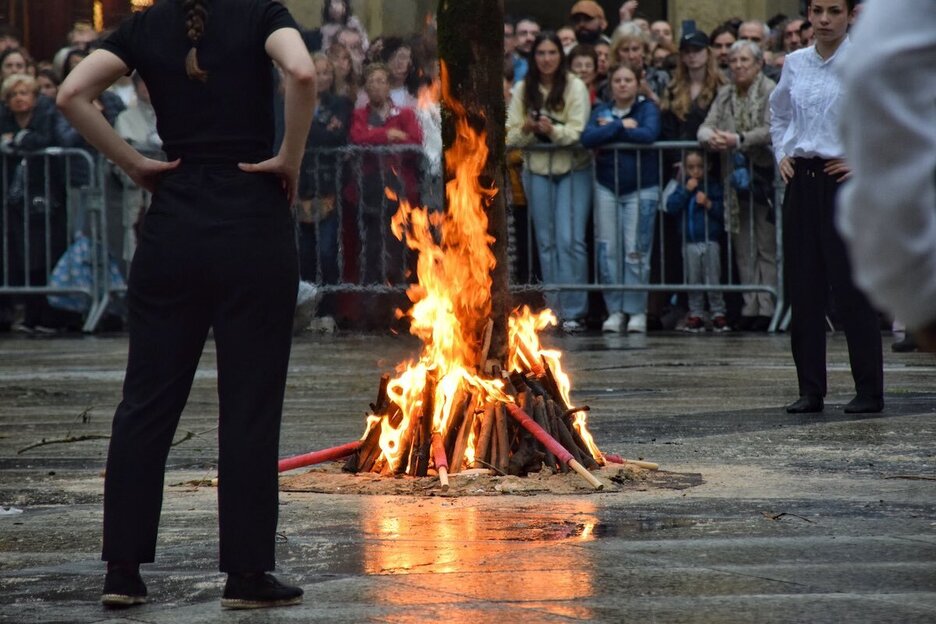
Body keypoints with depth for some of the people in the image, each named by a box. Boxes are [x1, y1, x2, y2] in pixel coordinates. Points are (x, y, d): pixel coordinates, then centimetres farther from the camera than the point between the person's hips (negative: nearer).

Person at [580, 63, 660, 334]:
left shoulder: (648, 108, 2)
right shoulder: (601, 111, 10)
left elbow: (649, 134, -19)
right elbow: (587, 138, -8)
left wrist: (610, 130, -9)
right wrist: (622, 126, -12)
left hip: (641, 189, -3)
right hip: (607, 186, 3)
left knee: (636, 250, -6)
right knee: (607, 249, -1)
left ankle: (637, 311, 0)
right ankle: (615, 310, 6)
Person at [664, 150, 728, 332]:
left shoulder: (714, 186, 2)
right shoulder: (682, 187, 7)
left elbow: (723, 211, -2)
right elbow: (671, 207, -7)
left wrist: (709, 204, -16)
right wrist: (686, 191, -14)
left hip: (710, 242, -2)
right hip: (690, 243, 2)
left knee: (713, 281, -1)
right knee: (693, 281, 5)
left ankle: (718, 314, 5)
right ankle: (696, 315, 10)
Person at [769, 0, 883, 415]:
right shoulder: (795, 64, 10)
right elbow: (778, 113, 28)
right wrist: (781, 155, 13)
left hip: (844, 180, -5)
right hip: (801, 181, 5)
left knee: (850, 287, -5)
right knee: (803, 287, 6)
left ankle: (869, 391, 3)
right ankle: (810, 389, 12)